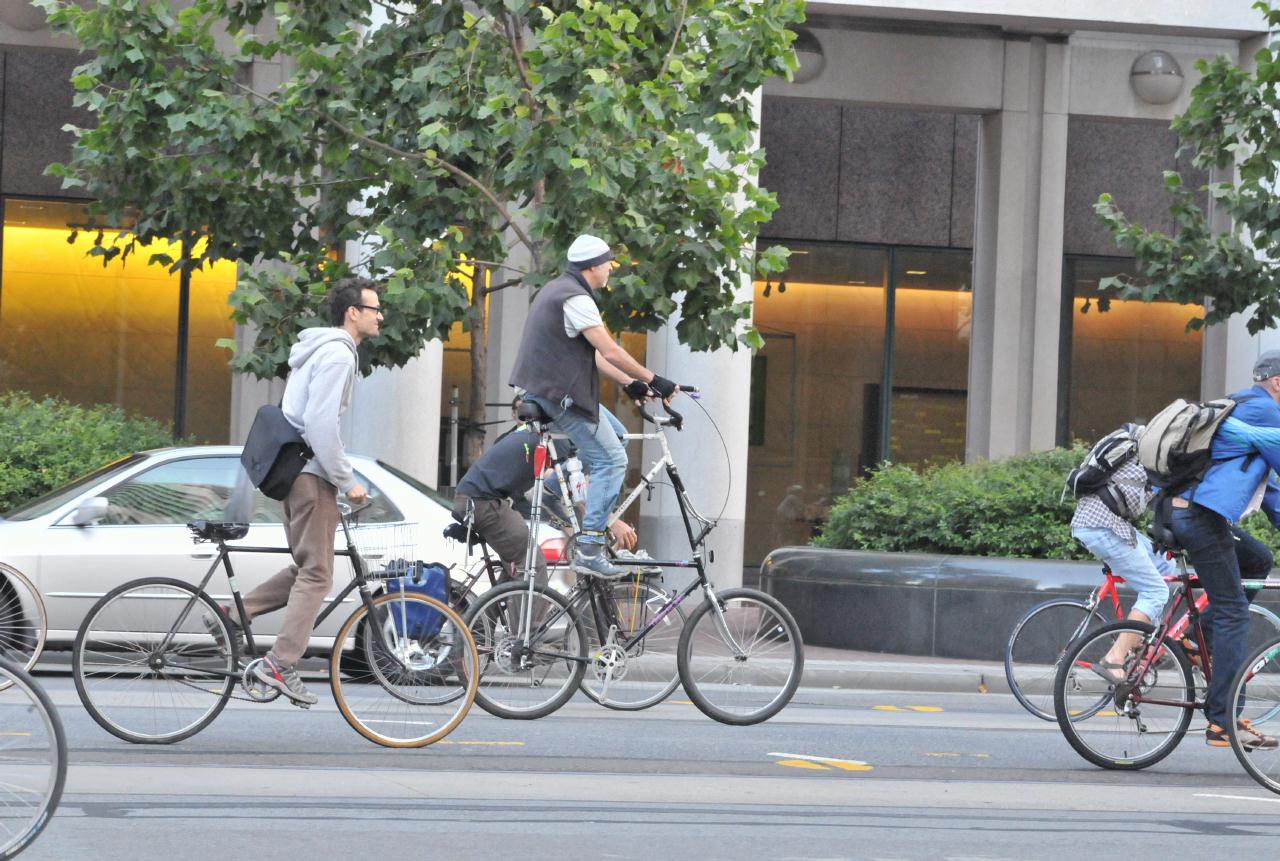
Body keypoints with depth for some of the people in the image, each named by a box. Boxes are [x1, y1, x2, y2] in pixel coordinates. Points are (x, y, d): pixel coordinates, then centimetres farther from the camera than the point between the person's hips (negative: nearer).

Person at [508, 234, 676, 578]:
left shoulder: (558, 290, 17)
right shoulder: (576, 299, -17)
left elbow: (592, 354, 20)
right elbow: (610, 351, -19)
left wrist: (628, 382, 19)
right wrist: (652, 379, -11)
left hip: (545, 389, 10)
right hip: (559, 395, -10)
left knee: (615, 435, 20)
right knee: (610, 460, -9)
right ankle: (589, 550, -13)